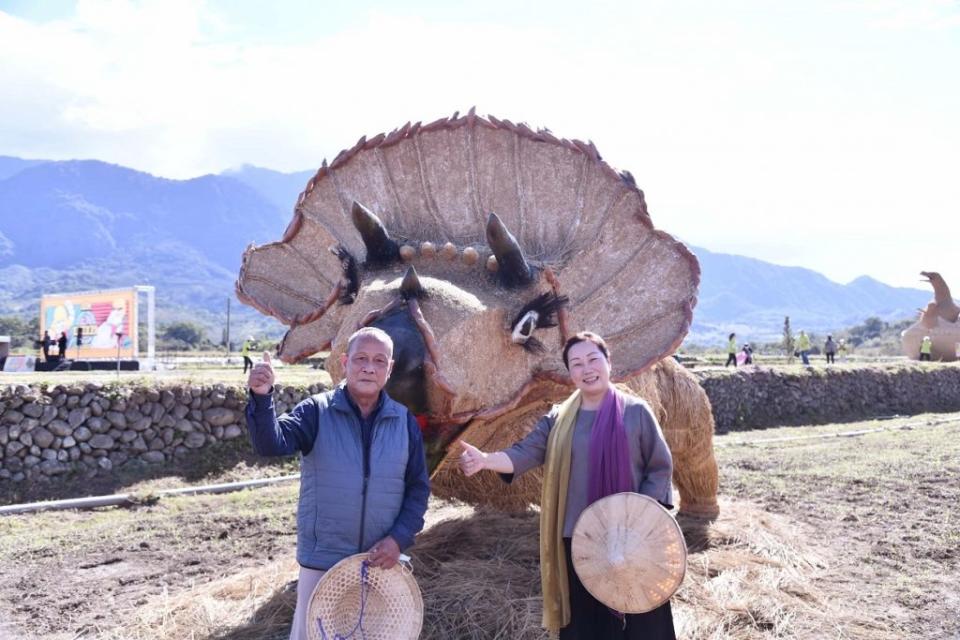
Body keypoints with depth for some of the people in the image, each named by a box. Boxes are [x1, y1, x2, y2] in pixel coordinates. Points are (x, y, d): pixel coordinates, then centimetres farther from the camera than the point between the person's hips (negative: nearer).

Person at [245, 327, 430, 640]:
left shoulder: (405, 421, -1)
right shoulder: (316, 411, -8)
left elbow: (418, 488, 3)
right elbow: (272, 443, -24)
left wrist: (399, 538, -9)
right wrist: (262, 398, -41)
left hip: (382, 559, 3)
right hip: (323, 560, -2)